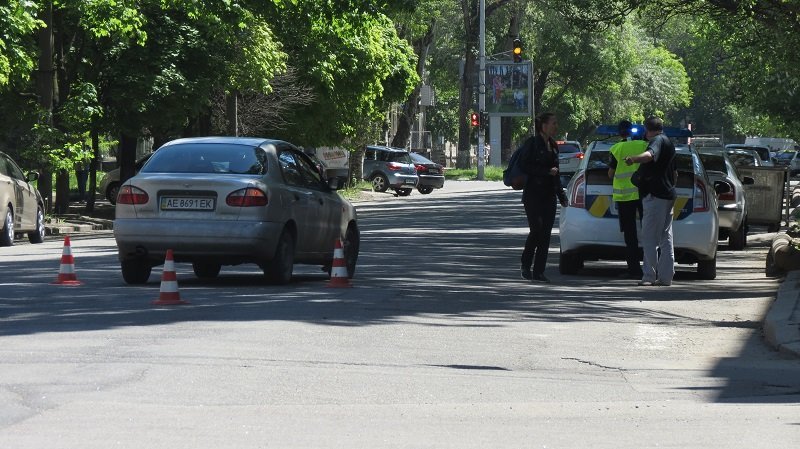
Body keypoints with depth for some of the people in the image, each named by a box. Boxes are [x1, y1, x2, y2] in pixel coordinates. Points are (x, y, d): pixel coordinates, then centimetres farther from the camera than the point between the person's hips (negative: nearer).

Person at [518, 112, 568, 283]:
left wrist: (561, 195, 19)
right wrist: (547, 172, -15)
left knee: (546, 234, 1)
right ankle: (525, 265, 5)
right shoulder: (532, 143, -7)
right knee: (536, 229, -13)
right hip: (533, 194, -7)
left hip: (548, 195, 7)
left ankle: (538, 271, 4)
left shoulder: (553, 145, 15)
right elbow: (524, 166, -14)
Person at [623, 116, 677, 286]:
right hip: (668, 195, 10)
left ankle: (649, 275, -10)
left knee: (649, 237, -8)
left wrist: (634, 159, -53)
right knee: (665, 238, 12)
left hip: (655, 196, -10)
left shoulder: (657, 140, -11)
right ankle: (666, 276, 13)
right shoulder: (668, 143, 21)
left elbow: (650, 155, -36)